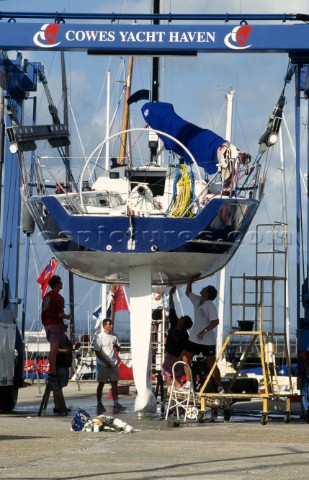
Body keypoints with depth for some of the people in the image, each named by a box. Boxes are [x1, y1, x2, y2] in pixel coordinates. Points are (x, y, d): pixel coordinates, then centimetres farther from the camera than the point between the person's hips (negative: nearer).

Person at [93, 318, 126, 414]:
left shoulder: (114, 336, 10)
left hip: (113, 363, 6)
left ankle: (116, 404, 7)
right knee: (101, 384, 1)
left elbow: (118, 349, 18)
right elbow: (97, 352, -11)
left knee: (114, 383, 4)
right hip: (103, 364, -6)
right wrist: (106, 362, -16)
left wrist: (116, 346, -7)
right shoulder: (99, 336, -8)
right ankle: (99, 404, 7)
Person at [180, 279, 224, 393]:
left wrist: (204, 331, -29)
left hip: (207, 340, -8)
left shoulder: (210, 306, -16)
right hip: (194, 338, 8)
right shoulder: (197, 300, 7)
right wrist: (190, 281, 14)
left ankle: (220, 387, 3)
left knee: (211, 363, -3)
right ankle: (188, 383, 12)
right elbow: (188, 292, 25)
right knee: (185, 358, 5)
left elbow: (215, 321, -23)